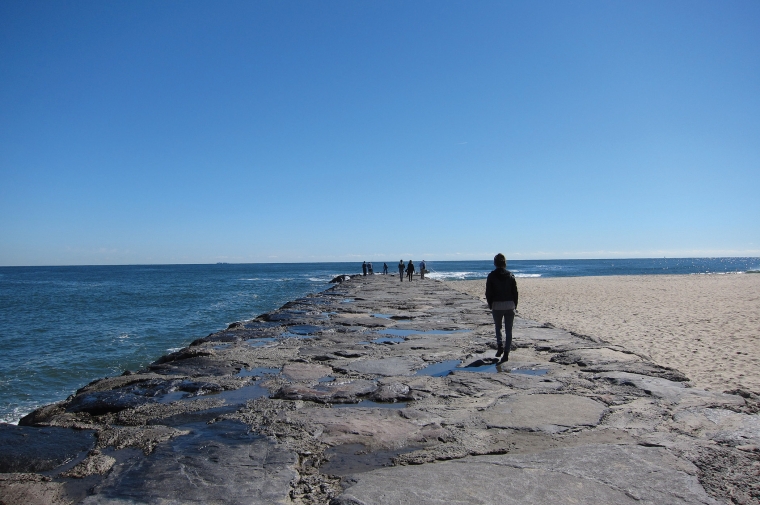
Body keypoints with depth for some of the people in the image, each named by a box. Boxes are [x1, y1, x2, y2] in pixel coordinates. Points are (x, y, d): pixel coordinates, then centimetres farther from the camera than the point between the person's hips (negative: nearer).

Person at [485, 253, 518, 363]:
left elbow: (488, 292, -2)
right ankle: (506, 353, 1)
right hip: (509, 305, 1)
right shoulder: (510, 275, 2)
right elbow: (515, 291, 3)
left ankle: (500, 346, -1)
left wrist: (490, 305, 8)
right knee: (508, 330, 6)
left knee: (498, 327, 19)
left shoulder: (491, 276, -3)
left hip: (496, 305, -1)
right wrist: (514, 305, 11)